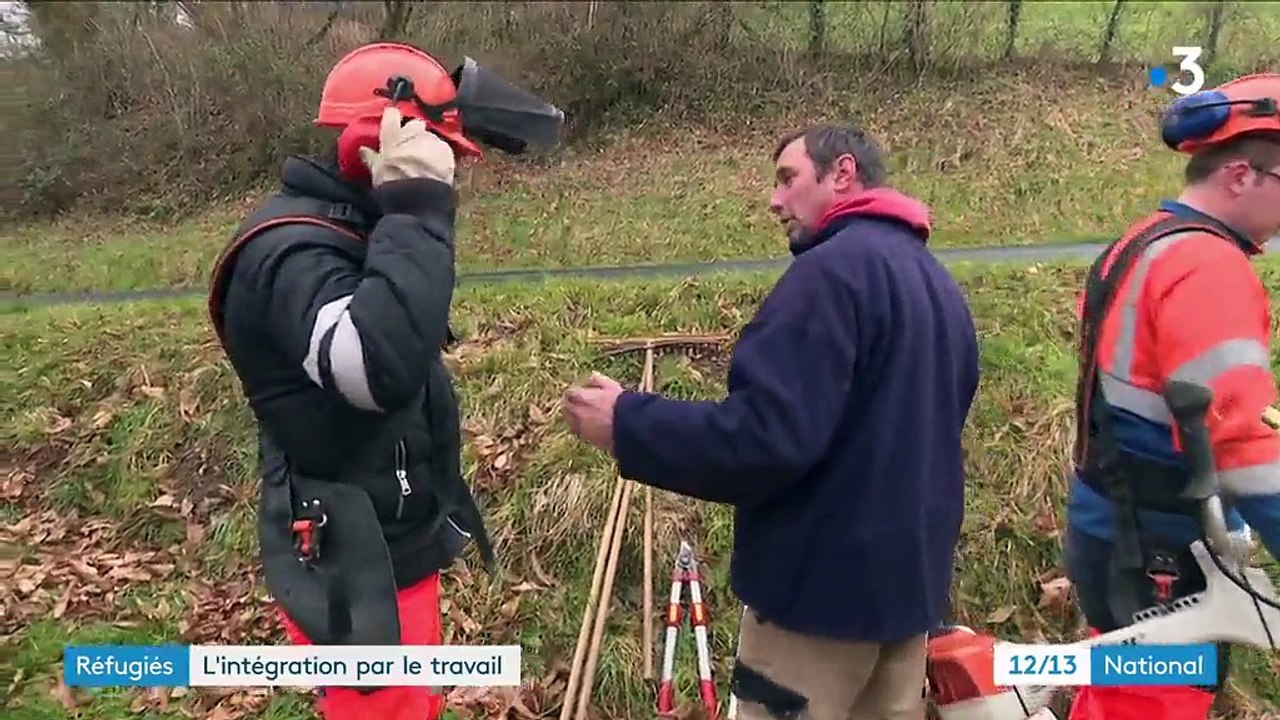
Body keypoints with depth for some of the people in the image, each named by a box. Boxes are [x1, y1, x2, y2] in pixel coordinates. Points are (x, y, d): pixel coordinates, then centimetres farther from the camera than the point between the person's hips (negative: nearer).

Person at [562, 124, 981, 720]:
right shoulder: (937, 282, 14)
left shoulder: (832, 270, -18)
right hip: (910, 574, 9)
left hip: (824, 582, -9)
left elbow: (767, 434, -27)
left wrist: (628, 423, -17)